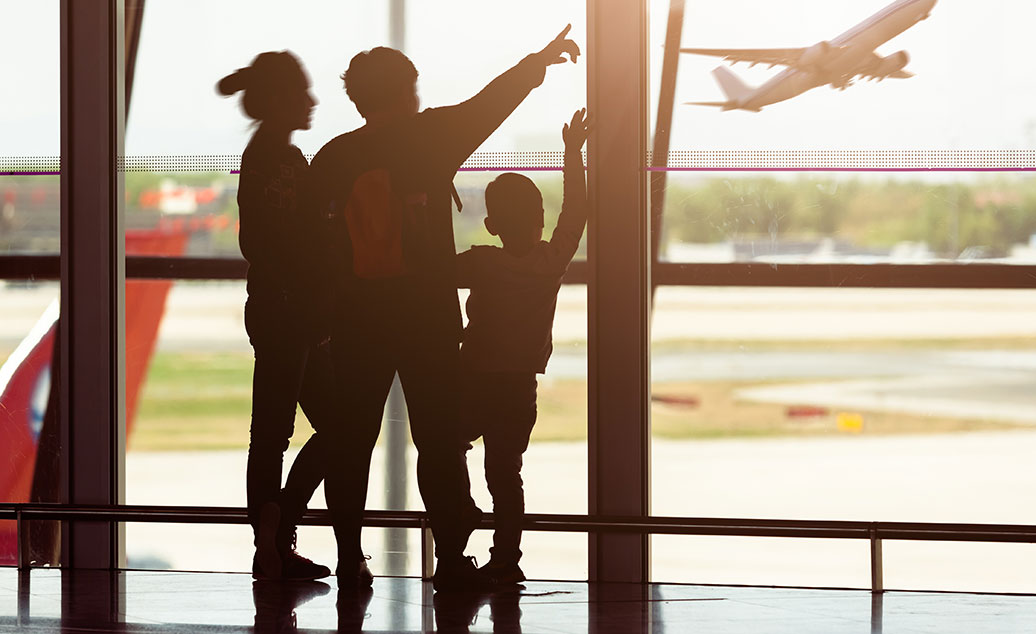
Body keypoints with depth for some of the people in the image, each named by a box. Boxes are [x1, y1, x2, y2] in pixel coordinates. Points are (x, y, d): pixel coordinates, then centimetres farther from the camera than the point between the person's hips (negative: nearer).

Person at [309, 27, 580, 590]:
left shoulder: (334, 156, 3)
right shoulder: (431, 137, -2)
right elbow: (491, 102, 10)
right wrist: (540, 62, 24)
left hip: (357, 317, 2)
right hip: (427, 314, -2)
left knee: (352, 437, 8)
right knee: (438, 438, 1)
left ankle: (348, 557, 9)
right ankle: (451, 560, -1)